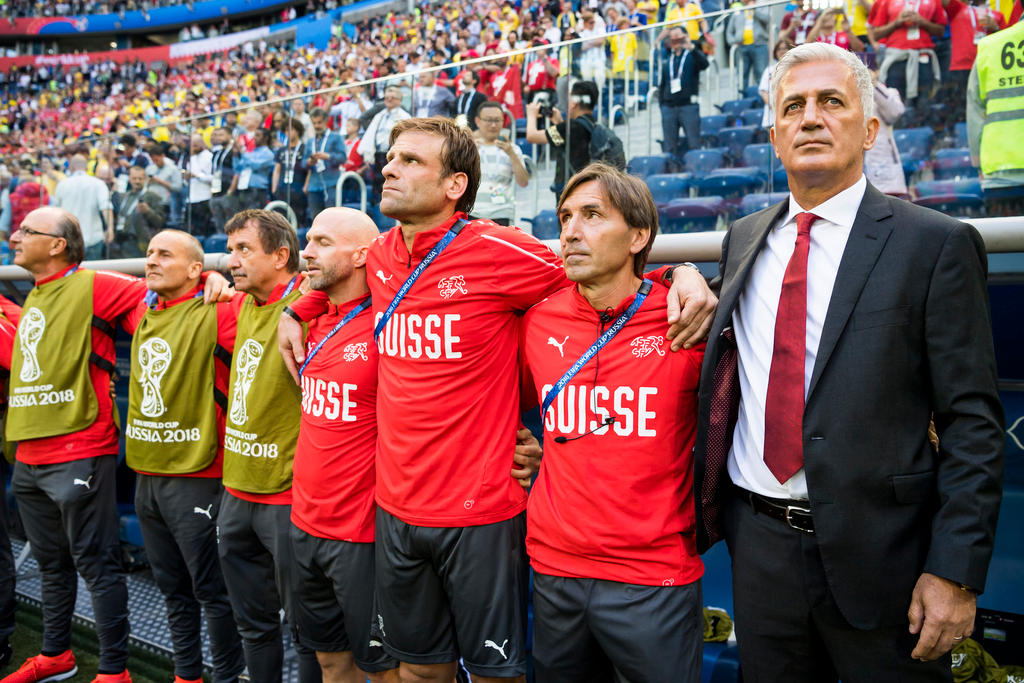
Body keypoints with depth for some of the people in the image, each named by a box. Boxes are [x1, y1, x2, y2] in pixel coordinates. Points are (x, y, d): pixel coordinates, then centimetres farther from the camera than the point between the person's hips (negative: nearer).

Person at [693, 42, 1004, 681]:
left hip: (877, 555, -4)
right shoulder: (744, 239, 9)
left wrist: (956, 571, -15)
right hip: (757, 541, 5)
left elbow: (972, 423, -9)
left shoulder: (937, 244, -7)